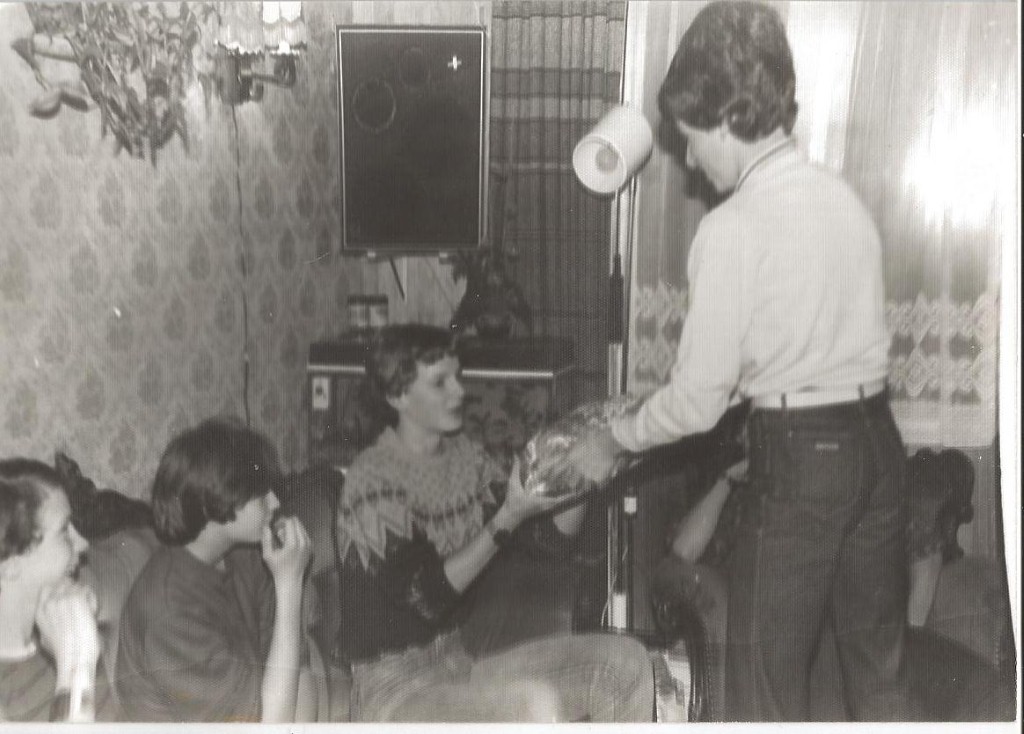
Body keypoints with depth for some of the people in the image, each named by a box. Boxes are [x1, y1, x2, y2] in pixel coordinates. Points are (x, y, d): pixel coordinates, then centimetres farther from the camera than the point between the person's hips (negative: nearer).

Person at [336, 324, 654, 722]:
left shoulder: (467, 457, 5)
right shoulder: (372, 480, -17)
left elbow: (552, 536, 5)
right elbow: (424, 596, -23)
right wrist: (508, 518, -27)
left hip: (462, 662, 8)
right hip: (394, 690, -8)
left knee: (625, 660, -3)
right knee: (535, 701, -32)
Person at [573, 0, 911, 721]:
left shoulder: (733, 229, -16)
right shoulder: (845, 198, 5)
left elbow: (697, 399, -13)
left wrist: (612, 441, 3)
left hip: (799, 458, -7)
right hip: (877, 442, 7)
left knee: (768, 676, 9)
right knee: (879, 661, 21)